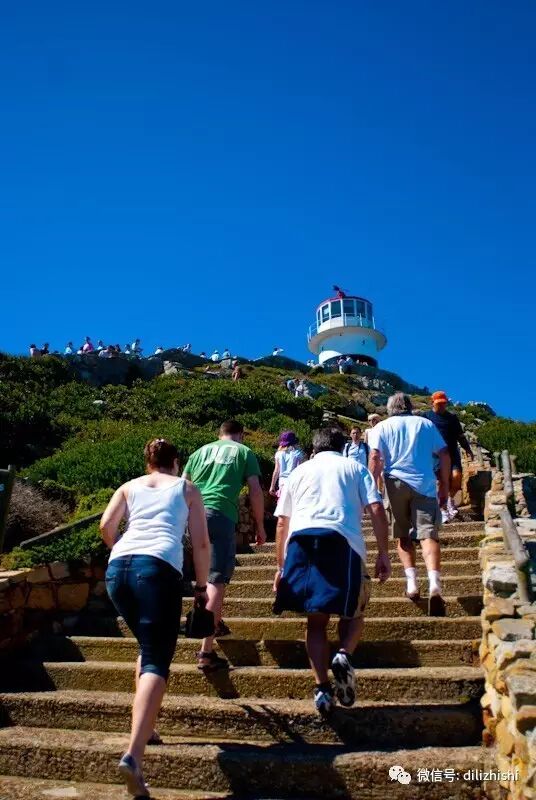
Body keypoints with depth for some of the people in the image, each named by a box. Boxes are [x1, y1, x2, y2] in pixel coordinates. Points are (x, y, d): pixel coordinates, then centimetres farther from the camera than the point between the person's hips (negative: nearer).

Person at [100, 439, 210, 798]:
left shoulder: (129, 486, 24)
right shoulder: (187, 488, 20)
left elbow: (106, 526, 11)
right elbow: (202, 543, 12)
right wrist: (202, 586, 22)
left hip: (118, 569, 4)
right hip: (160, 569, -4)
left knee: (149, 646, 26)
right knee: (157, 661, -6)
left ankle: (144, 727, 26)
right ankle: (134, 755, -23)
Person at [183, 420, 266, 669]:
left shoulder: (201, 451, 24)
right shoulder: (244, 452, 13)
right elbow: (255, 491, 5)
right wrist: (260, 527, 12)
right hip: (221, 515, -5)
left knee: (208, 572, 26)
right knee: (217, 580, -6)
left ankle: (216, 622, 42)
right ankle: (206, 653, -13)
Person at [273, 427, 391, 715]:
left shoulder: (300, 470, 27)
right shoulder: (355, 467, 23)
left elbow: (282, 523, 23)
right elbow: (376, 509, 8)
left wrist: (281, 567, 27)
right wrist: (384, 554, 9)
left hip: (301, 538, 2)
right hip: (343, 539, -1)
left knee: (316, 619, 11)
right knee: (352, 611, 16)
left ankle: (322, 688, 0)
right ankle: (344, 655, -10)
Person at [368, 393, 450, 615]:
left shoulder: (381, 427, 12)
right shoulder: (426, 424, 16)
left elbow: (375, 458, -2)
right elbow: (444, 454, 11)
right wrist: (445, 483, 18)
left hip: (396, 482, 0)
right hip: (424, 484, 0)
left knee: (403, 535, 14)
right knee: (428, 534, -8)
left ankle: (412, 582, 4)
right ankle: (434, 584, -27)